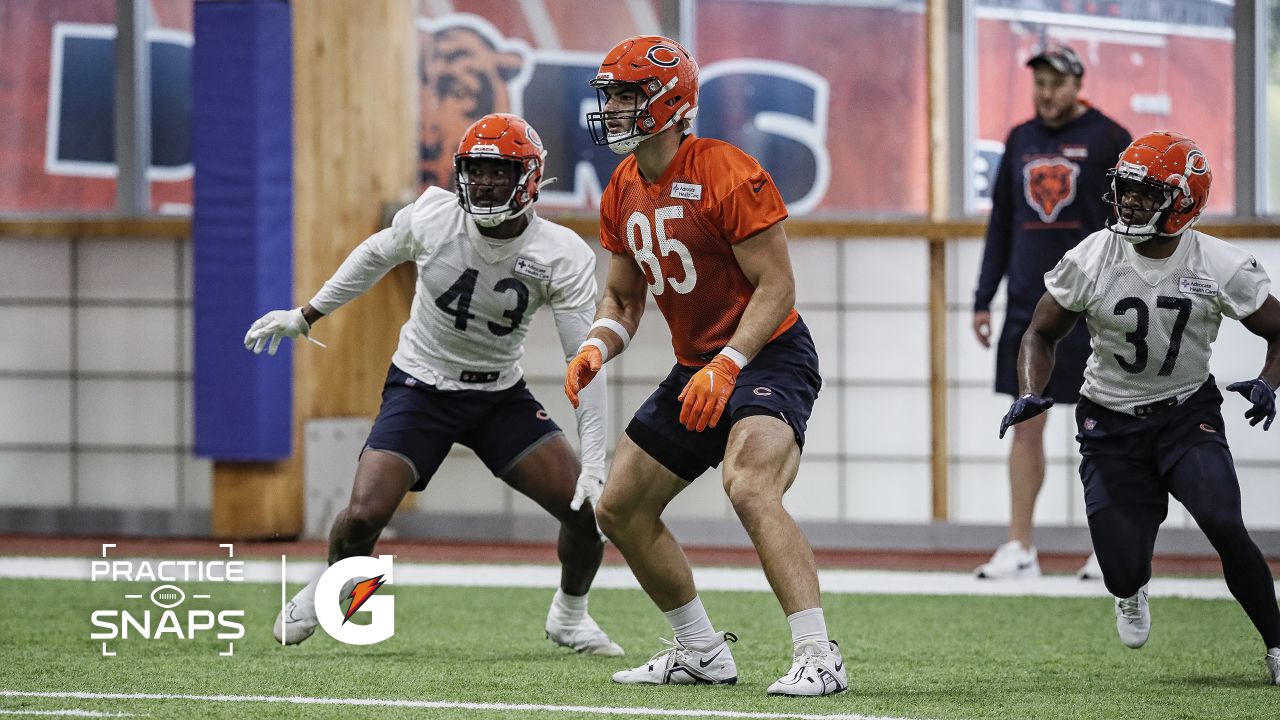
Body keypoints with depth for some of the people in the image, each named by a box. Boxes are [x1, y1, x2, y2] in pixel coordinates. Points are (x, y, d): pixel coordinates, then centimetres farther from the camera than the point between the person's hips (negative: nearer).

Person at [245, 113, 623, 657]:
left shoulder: (562, 258, -18)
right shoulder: (433, 216, -17)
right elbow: (376, 255, 5)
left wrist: (595, 464, -22)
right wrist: (304, 316, 12)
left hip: (500, 395, 1)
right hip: (420, 387, -1)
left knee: (588, 506, -12)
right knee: (364, 515, -18)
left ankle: (570, 617, 18)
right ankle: (324, 590, 17)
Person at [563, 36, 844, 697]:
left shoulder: (729, 176, -19)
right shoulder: (624, 191, 6)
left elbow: (776, 288, -19)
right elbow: (622, 298, 16)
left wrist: (725, 368, -28)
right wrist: (595, 349, -5)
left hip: (768, 356, -9)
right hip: (695, 368, 9)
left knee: (750, 489, -33)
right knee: (619, 509, 10)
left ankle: (818, 658, -33)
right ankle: (702, 651, 23)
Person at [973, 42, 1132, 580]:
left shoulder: (1109, 141, -2)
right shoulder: (1020, 141, 12)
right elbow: (1001, 223, 17)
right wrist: (983, 299, 12)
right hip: (1027, 308, 5)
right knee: (1026, 426, 2)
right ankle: (1020, 549, 4)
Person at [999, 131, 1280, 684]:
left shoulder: (1221, 267, -12)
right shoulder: (1090, 260, -11)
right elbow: (1042, 333, 3)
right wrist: (1030, 394, -15)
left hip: (1189, 415, -1)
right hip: (1111, 425, 1)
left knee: (1224, 526, -26)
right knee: (1123, 572, -6)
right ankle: (1132, 590, 37)